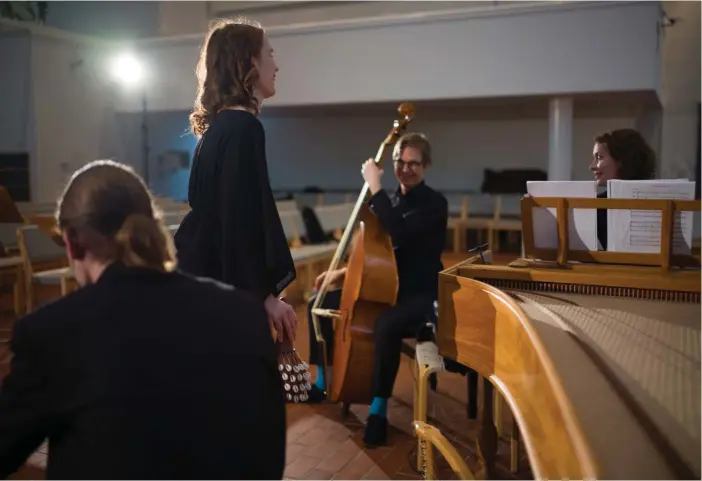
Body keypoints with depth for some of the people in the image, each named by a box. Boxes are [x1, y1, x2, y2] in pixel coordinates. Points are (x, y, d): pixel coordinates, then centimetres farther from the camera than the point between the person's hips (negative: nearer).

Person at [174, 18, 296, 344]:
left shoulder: (221, 126, 13)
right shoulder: (243, 128, -16)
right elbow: (241, 220, -21)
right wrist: (263, 294, -17)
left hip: (210, 279, 10)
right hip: (223, 287, -10)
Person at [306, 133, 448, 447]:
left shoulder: (434, 204, -12)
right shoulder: (390, 201, 10)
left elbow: (399, 233, -32)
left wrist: (375, 187, -26)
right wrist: (346, 271, 8)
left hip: (419, 294, -8)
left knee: (386, 326, -39)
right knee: (321, 304, 5)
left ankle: (378, 408, -22)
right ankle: (323, 382, 19)